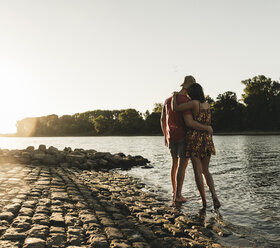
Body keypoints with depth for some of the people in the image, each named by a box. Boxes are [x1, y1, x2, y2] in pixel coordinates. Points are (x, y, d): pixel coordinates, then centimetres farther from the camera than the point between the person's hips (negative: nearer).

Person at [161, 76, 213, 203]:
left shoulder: (168, 100, 9)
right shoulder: (186, 101, -17)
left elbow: (162, 119, 14)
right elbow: (189, 122, -28)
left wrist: (165, 136, 24)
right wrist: (206, 128, -17)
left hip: (171, 137, 7)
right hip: (184, 136, -7)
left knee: (175, 163, 16)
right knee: (182, 165, -1)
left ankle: (174, 192, 22)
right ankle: (178, 195, 1)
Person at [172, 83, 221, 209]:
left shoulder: (194, 103, -11)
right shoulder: (207, 104, 9)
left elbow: (175, 108, -14)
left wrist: (174, 97, 5)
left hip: (195, 139, -6)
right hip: (207, 138, 6)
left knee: (198, 171, 3)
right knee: (206, 171, 14)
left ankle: (204, 200, 5)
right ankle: (214, 195, -3)